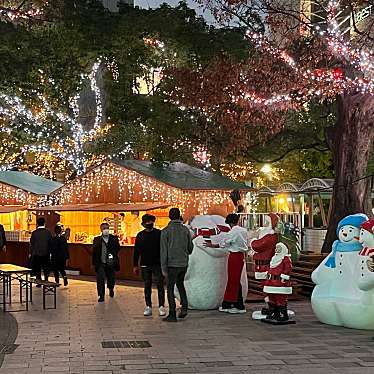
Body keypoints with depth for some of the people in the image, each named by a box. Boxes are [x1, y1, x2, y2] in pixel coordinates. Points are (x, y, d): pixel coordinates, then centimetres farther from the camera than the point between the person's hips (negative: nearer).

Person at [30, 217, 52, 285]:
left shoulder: (34, 233, -7)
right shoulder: (48, 232, -5)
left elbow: (31, 244, -2)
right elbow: (50, 243, -1)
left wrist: (31, 253, 8)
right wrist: (50, 252, 9)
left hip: (36, 253, -1)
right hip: (46, 253, 1)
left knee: (37, 269, 7)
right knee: (46, 268, 13)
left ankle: (39, 282, 6)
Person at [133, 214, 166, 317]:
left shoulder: (159, 233, 0)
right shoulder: (140, 235, 8)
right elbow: (136, 251, 11)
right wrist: (135, 265, 8)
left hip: (157, 264, -2)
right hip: (145, 265, 3)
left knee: (160, 285, -4)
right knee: (147, 286, 7)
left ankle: (161, 306, 1)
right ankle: (148, 307, 12)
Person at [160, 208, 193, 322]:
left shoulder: (166, 231, -7)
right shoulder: (185, 229, 2)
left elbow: (163, 250, -9)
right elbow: (190, 247, 8)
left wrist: (164, 268, -6)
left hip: (172, 264, -4)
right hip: (184, 263, 4)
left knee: (170, 288, 5)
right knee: (180, 284, 23)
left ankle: (172, 314, 4)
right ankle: (184, 306, 9)